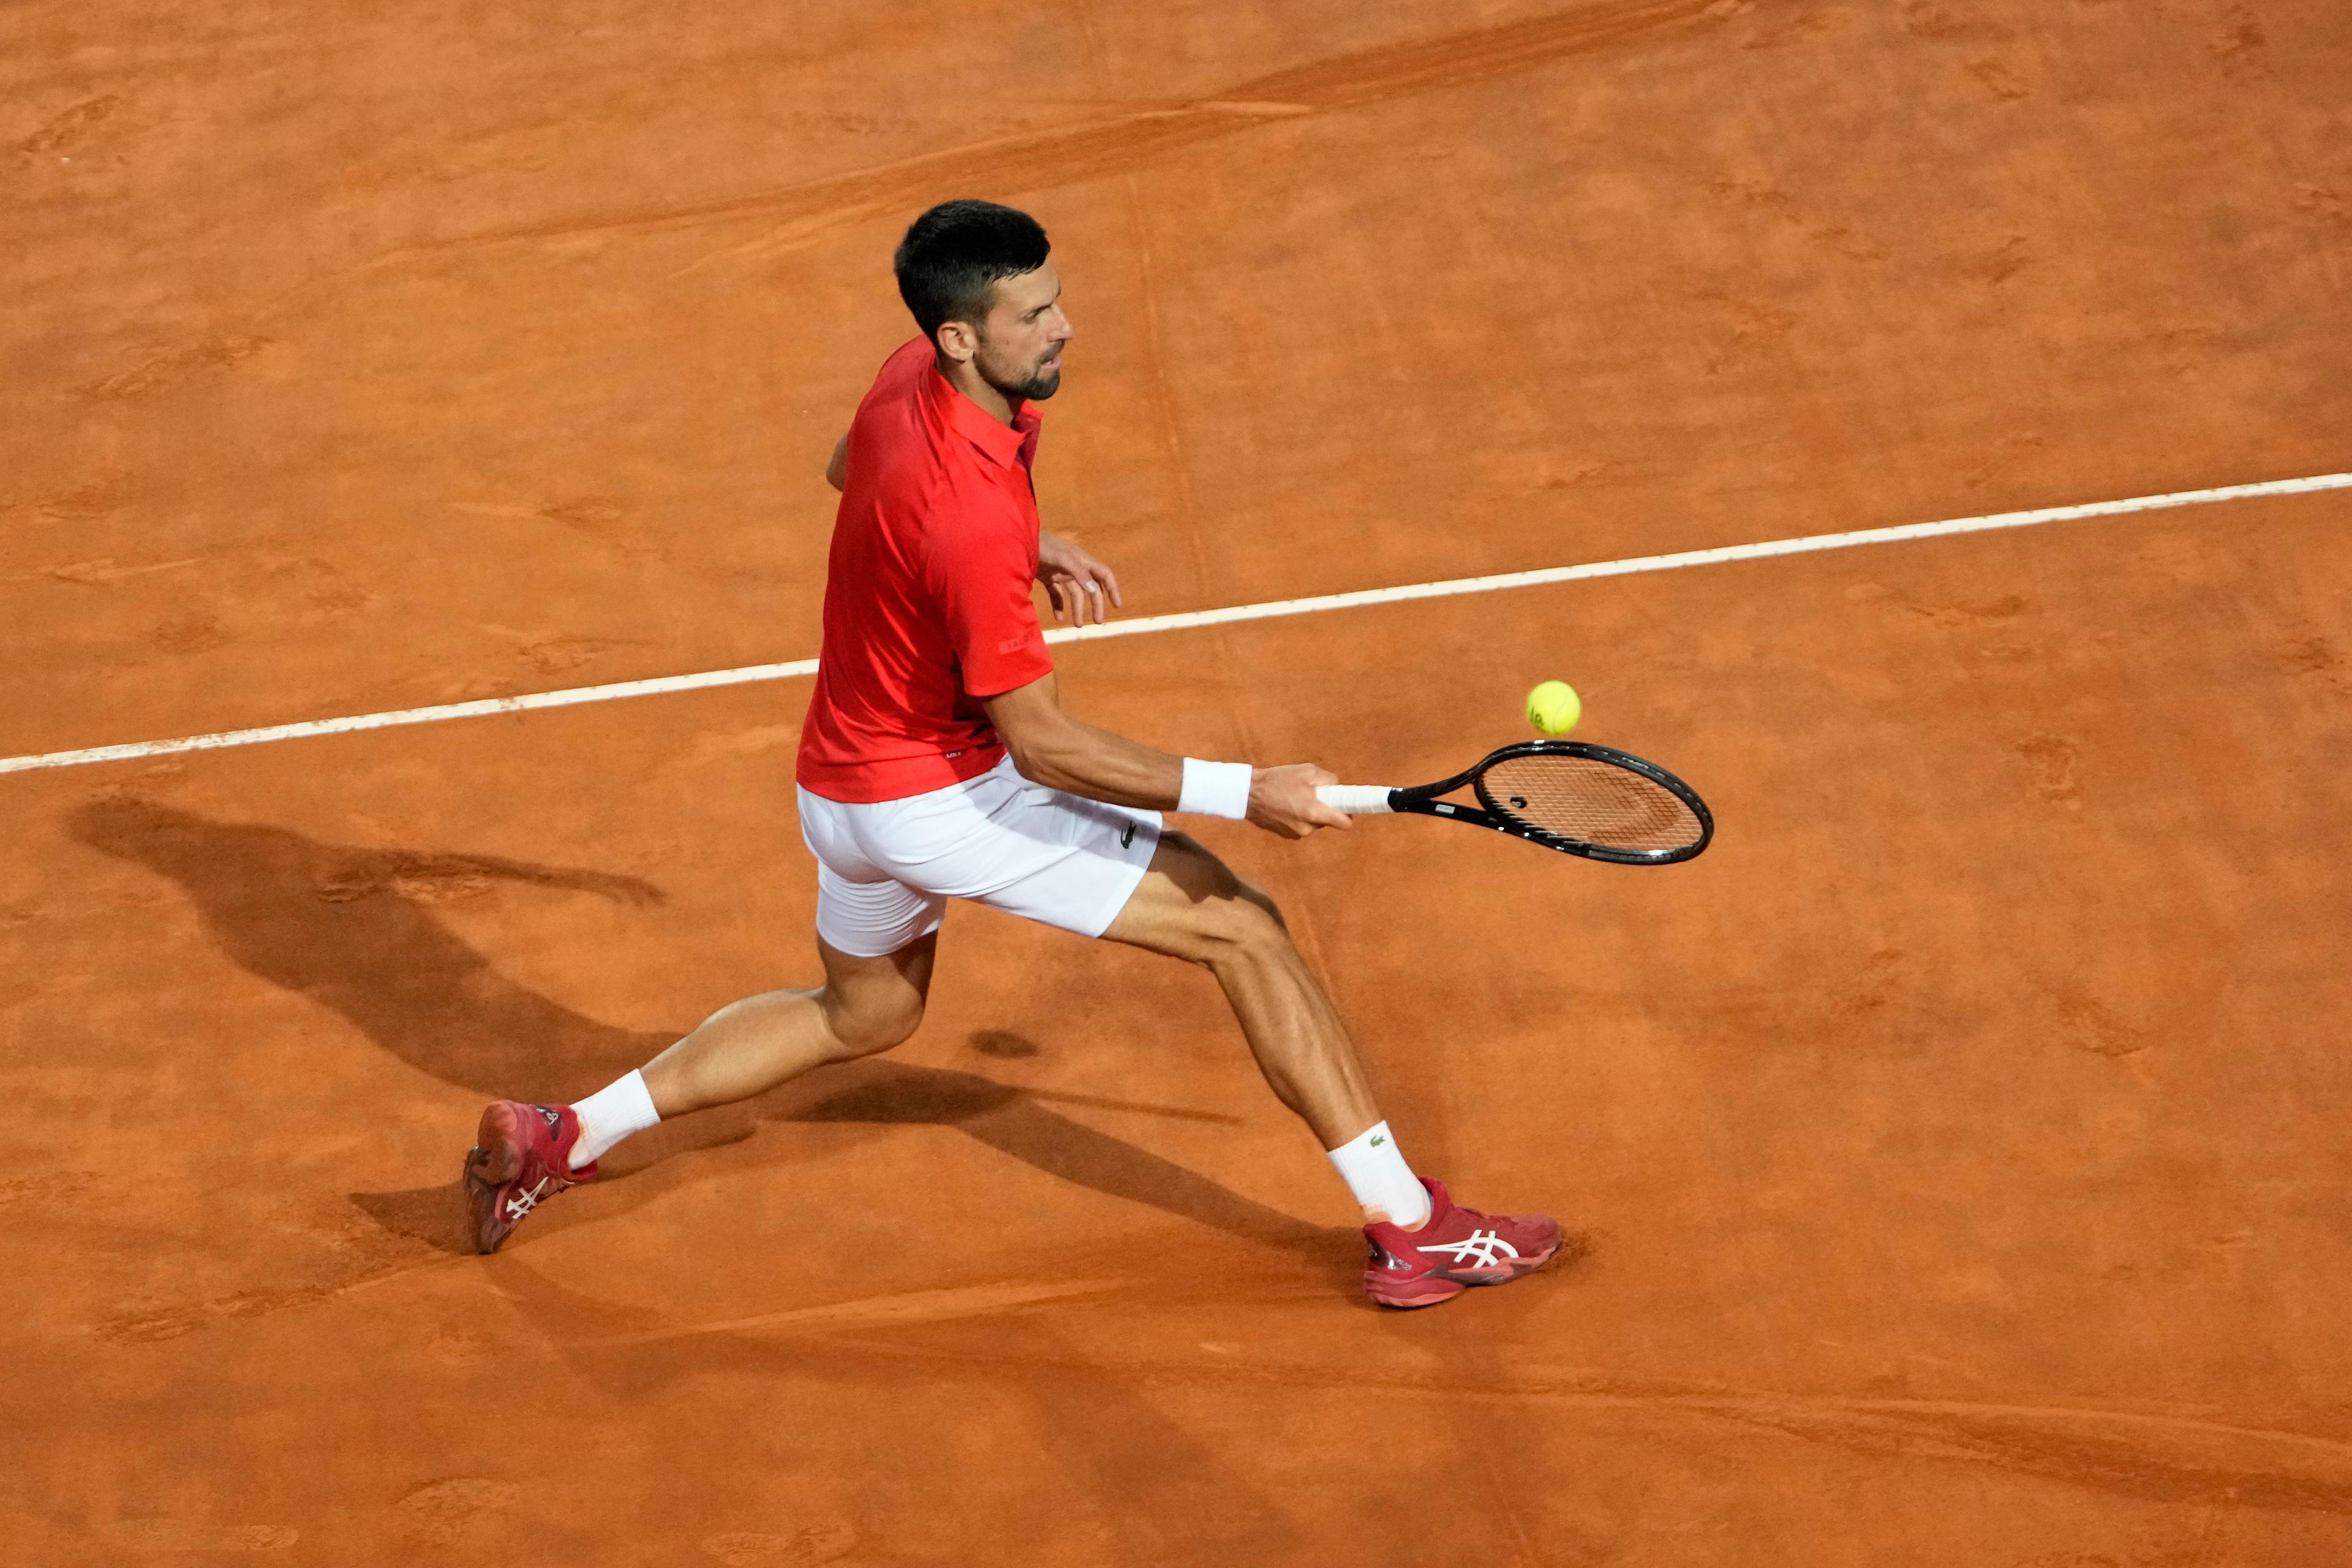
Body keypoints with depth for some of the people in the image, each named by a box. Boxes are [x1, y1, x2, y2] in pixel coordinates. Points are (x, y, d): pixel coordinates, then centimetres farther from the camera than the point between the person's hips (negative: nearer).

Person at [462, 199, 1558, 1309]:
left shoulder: (912, 378, -6)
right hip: (942, 797, -9)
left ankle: (558, 1138, 33)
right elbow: (1043, 745, -26)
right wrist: (1245, 794, -27)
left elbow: (847, 469, 19)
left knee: (863, 1015, 32)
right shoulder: (973, 523, -33)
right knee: (1240, 927, -6)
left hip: (846, 779, 9)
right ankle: (1412, 1226, -3)